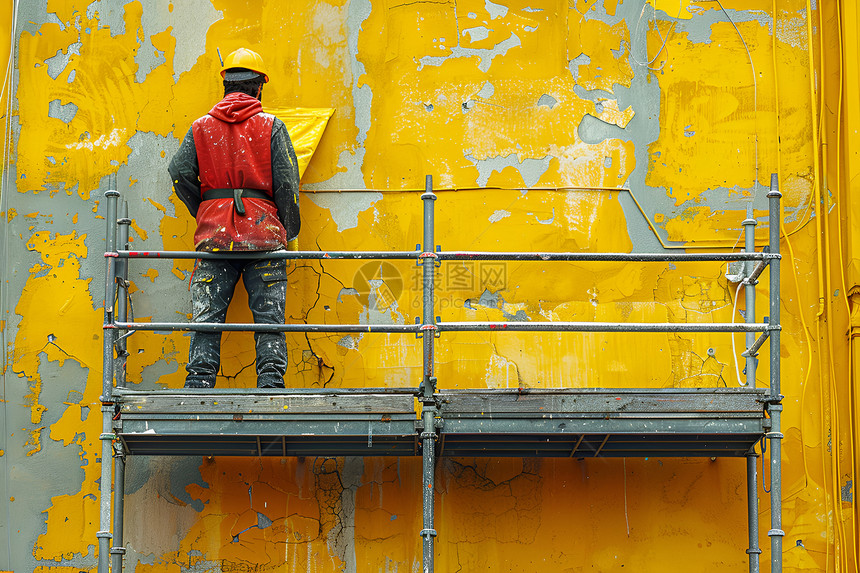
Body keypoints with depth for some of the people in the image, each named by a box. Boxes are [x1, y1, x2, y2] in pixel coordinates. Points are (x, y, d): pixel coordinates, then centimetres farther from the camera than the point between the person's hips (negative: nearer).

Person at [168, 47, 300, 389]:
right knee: (269, 320, 0)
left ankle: (198, 387, -4)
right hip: (263, 232, -1)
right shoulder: (271, 127, 3)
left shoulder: (201, 127, 10)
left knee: (207, 319, 2)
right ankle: (271, 383, -5)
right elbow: (287, 183, -1)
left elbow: (180, 174, 3)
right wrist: (289, 231, 9)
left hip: (214, 234, 2)